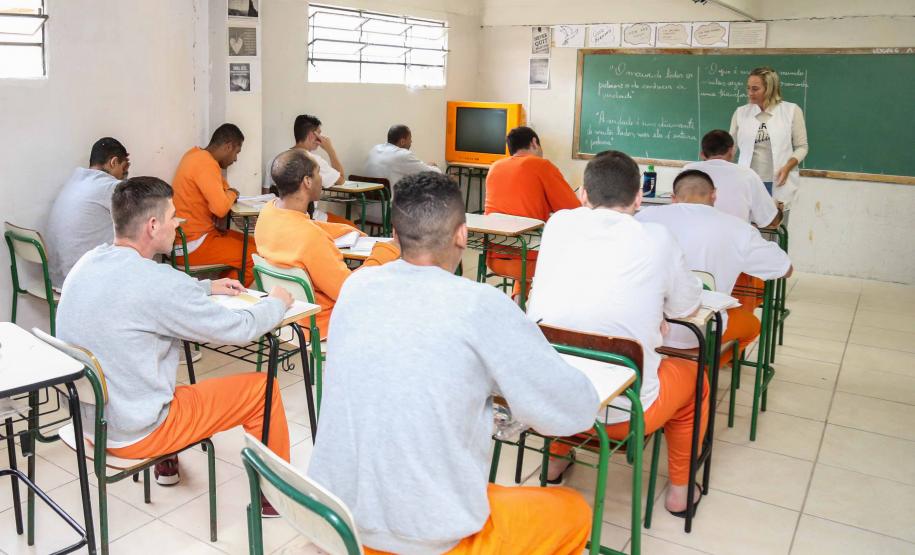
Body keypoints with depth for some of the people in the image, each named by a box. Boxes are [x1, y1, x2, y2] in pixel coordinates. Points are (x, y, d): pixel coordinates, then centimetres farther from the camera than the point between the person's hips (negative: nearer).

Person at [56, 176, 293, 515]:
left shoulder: (89, 262, -2)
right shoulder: (156, 281, -27)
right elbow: (239, 330, -17)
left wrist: (207, 287, 18)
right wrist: (278, 303, 1)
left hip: (85, 416, 9)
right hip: (133, 434, -8)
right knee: (262, 388, 1)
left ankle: (167, 462, 45)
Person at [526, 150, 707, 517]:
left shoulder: (557, 225, 0)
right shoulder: (657, 240, -6)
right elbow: (687, 308, 10)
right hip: (623, 413, -3)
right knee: (691, 376, 28)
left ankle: (555, 459, 48)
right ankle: (680, 489, 38)